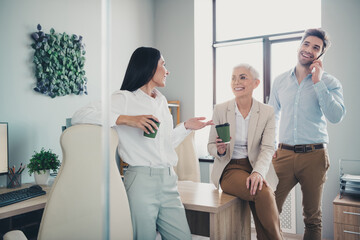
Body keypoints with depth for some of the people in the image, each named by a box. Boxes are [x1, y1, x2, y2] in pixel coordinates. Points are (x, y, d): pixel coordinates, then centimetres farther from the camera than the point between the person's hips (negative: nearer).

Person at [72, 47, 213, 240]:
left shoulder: (161, 101, 19)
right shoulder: (125, 98, -3)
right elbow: (79, 116, -15)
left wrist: (186, 126, 15)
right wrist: (125, 119, -21)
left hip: (169, 181, 7)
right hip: (141, 179, -6)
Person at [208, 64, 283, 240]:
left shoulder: (267, 112, 2)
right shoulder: (220, 110, 1)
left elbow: (268, 148, -6)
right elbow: (210, 146, 5)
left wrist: (258, 172, -25)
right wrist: (220, 150, -20)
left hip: (256, 168, 2)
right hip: (229, 169, -1)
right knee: (264, 193, -28)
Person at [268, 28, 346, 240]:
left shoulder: (330, 82, 0)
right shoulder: (280, 81, 9)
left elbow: (336, 117, -16)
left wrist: (318, 82, -15)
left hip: (314, 156, -2)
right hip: (284, 154, 2)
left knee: (313, 217, 11)